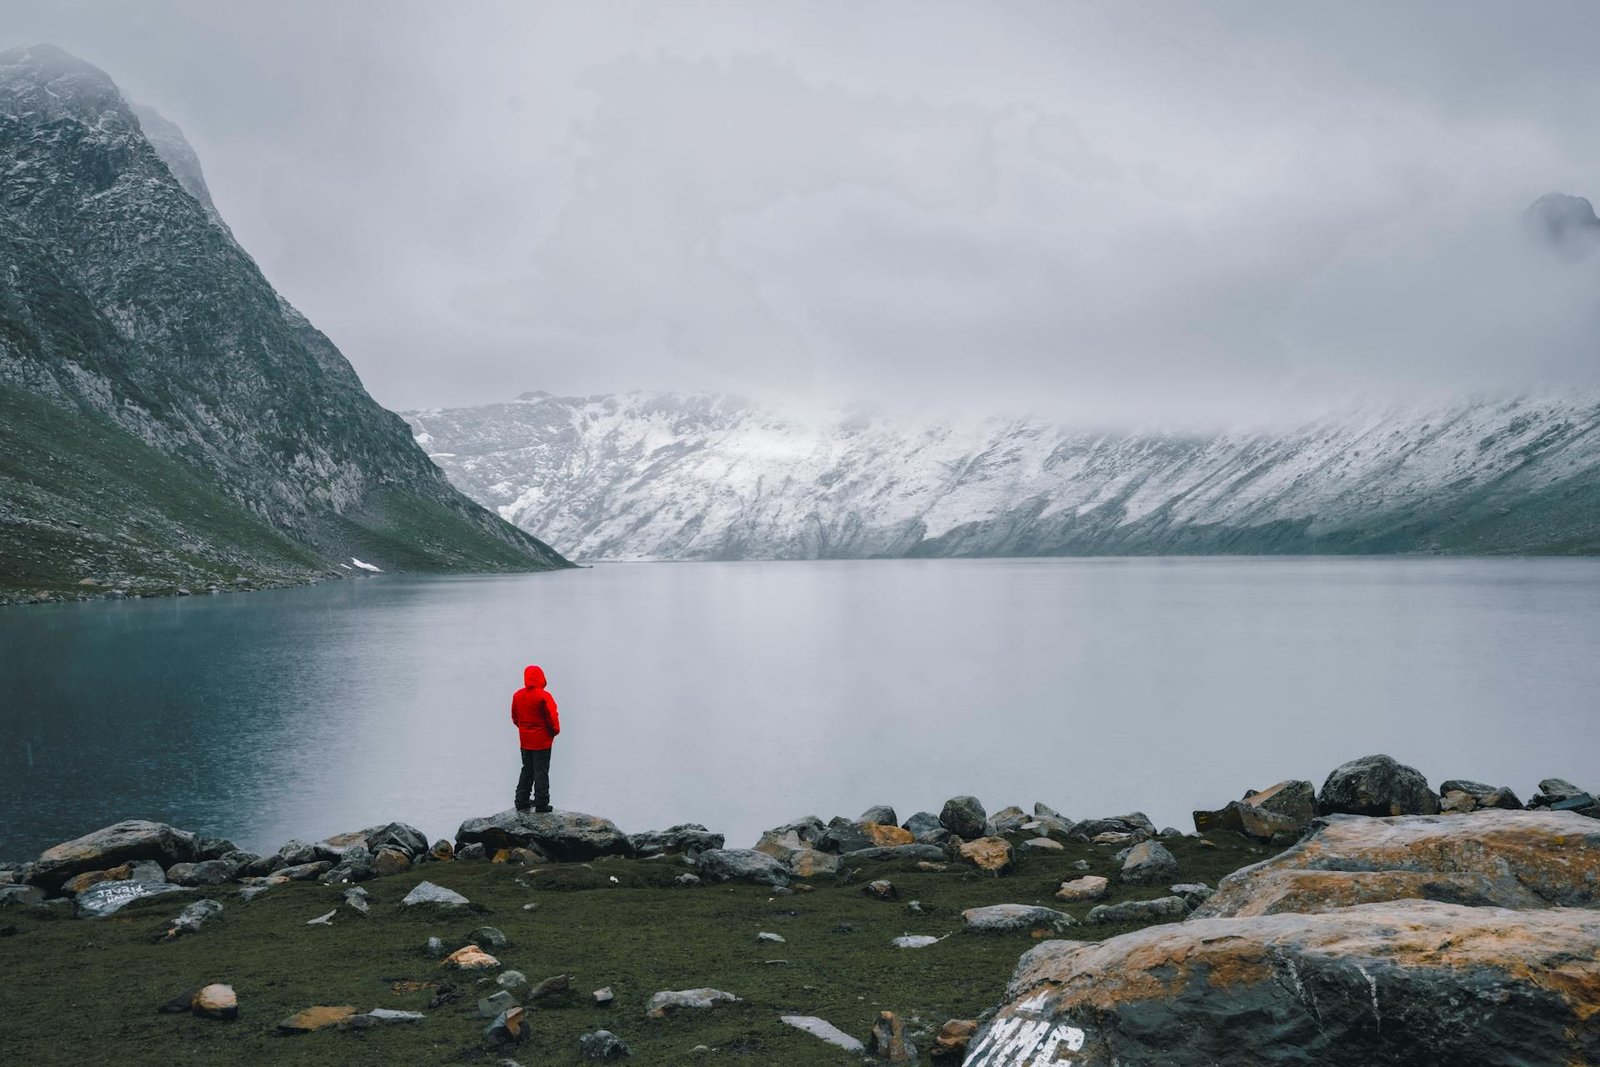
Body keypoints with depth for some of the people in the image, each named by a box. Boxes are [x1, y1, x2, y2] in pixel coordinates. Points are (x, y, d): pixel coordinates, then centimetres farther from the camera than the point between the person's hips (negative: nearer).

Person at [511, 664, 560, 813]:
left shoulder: (517, 695, 1)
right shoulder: (544, 696, -18)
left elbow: (515, 717, 8)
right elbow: (552, 717, -15)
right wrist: (555, 731, 2)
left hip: (525, 740, 5)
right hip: (542, 740, -5)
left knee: (527, 770, 17)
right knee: (541, 772, 2)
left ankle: (521, 802, 18)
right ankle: (541, 804, 4)